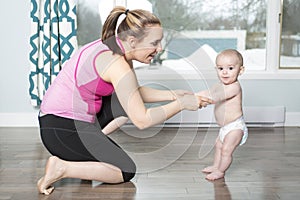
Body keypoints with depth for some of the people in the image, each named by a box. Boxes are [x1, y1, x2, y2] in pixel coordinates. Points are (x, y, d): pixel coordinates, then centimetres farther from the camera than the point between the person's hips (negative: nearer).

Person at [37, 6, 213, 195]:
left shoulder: (113, 47, 3)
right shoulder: (117, 64, -25)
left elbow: (137, 92, 15)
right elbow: (142, 120, -23)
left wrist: (174, 94, 5)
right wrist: (181, 104, -12)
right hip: (62, 130, -9)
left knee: (131, 101, 13)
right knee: (126, 171, -1)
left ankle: (94, 142, 9)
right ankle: (61, 167, -7)